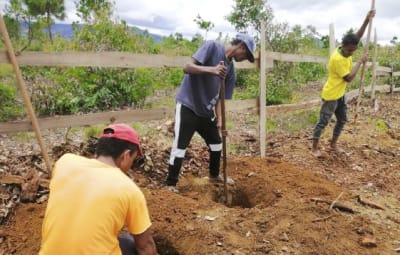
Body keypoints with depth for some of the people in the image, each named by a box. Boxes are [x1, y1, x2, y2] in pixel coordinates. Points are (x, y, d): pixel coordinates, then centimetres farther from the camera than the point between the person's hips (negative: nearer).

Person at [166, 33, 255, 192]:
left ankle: (214, 175, 39)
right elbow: (187, 67, -23)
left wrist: (220, 120, -11)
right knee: (180, 147, -8)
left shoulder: (230, 70, 6)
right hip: (187, 106, -8)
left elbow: (219, 97, 4)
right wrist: (211, 70, -38)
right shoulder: (212, 47, -12)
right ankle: (171, 184, 6)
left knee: (217, 143, 18)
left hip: (206, 110, 8)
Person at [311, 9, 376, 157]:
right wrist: (360, 62, -16)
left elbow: (357, 36, 4)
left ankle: (333, 144, 31)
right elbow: (349, 78, -23)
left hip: (340, 94, 9)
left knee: (342, 120, 17)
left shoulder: (346, 50, -1)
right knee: (323, 122, -1)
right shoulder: (337, 59, -26)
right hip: (330, 95, -9)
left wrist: (367, 20, -9)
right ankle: (314, 148, 9)